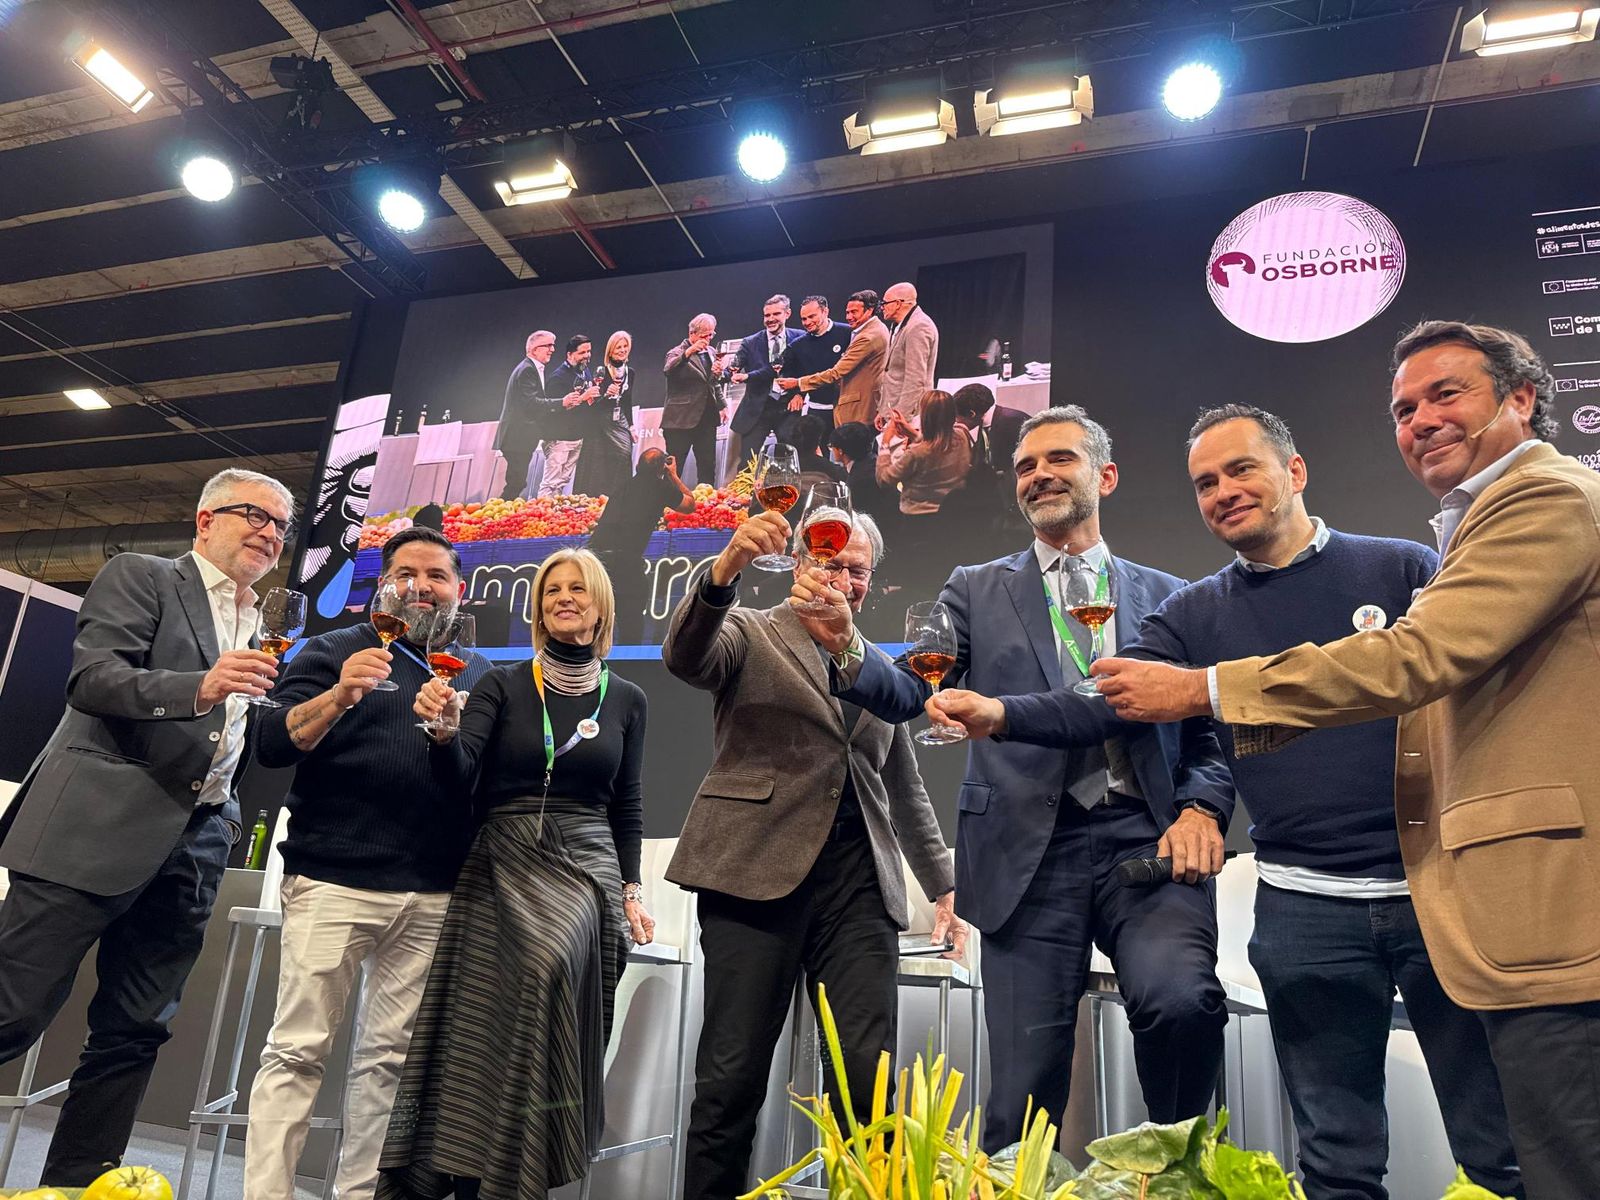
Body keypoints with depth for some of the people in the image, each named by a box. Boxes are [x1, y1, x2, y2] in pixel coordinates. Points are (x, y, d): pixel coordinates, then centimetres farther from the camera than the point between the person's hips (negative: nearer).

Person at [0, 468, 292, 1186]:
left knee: (132, 1035, 8)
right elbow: (90, 678, -11)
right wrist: (199, 688, -26)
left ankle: (76, 1182, 18)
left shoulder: (259, 631, 20)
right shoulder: (139, 577, 4)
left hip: (194, 844, 6)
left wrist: (229, 819, 11)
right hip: (98, 828, -6)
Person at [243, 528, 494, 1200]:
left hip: (434, 897, 3)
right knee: (298, 1050, -1)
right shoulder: (335, 651, 8)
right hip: (334, 883, -2)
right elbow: (271, 746, -3)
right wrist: (338, 698, -19)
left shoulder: (479, 674, 15)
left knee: (388, 1057, 6)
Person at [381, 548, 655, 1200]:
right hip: (501, 869, 0)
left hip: (585, 874, 0)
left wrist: (631, 889, 7)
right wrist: (446, 728, -27)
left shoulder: (625, 699, 8)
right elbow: (460, 776, -7)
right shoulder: (504, 683, 3)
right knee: (478, 1029, -6)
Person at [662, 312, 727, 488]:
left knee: (708, 467, 6)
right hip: (682, 420, -6)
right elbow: (668, 370, -26)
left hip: (707, 418, 6)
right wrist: (689, 351, -34)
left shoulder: (710, 352, 16)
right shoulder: (678, 352, -4)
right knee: (674, 469, -2)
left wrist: (722, 405, 16)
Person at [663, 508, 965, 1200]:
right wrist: (725, 571, -30)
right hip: (757, 867, -3)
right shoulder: (751, 633, 9)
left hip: (859, 881, 4)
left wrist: (942, 884, 21)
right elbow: (684, 658, -14)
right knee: (733, 1075, -1)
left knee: (868, 1076, -4)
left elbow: (905, 789, 26)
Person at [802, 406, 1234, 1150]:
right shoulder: (977, 592, 12)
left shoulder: (1167, 597, 14)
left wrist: (1201, 808, -9)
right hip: (1032, 854, 0)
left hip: (1146, 838, 0)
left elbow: (1208, 730, 11)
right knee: (1023, 1093, 1)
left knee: (1182, 1001, -24)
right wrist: (847, 648, -21)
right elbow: (910, 692, 0)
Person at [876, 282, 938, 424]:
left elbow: (915, 379, -20)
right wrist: (882, 411, 20)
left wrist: (901, 416, -22)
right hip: (892, 412, 9)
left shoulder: (918, 327, -14)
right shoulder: (898, 327, 18)